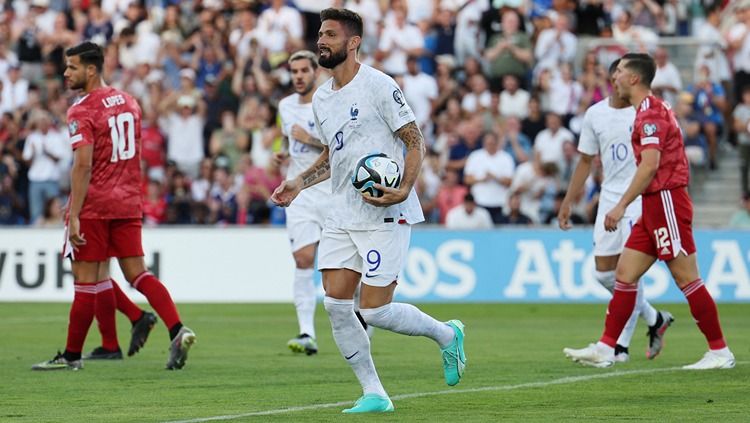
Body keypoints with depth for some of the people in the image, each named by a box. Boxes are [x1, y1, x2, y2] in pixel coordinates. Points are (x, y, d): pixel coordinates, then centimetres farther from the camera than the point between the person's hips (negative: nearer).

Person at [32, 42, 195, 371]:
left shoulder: (81, 112, -12)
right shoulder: (127, 102, 12)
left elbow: (83, 165, -20)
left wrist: (74, 215, -20)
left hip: (94, 207, -7)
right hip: (129, 203, 7)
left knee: (86, 280, 0)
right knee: (137, 273, 8)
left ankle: (72, 356, 7)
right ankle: (178, 330, -10)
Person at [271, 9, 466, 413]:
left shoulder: (378, 85, -11)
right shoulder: (321, 98, 12)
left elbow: (415, 141, -9)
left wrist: (404, 190, -23)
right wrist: (300, 182, 10)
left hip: (385, 215, -7)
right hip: (341, 216, 7)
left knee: (375, 311, -10)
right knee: (336, 305, -4)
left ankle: (446, 334, 17)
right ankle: (374, 394, 5)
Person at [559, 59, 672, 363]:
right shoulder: (595, 115, 8)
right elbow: (586, 161, 15)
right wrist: (568, 202, 12)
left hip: (642, 198, -5)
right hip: (609, 198, 5)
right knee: (603, 272, 4)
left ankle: (621, 345, -6)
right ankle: (655, 319, 24)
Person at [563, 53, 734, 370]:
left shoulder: (651, 112, -14)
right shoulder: (649, 111, 17)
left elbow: (650, 165, -23)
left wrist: (622, 206, -23)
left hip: (666, 201, -10)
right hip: (654, 205, 10)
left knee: (687, 279, -6)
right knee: (624, 275, 7)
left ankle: (720, 352, -1)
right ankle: (605, 349, 7)